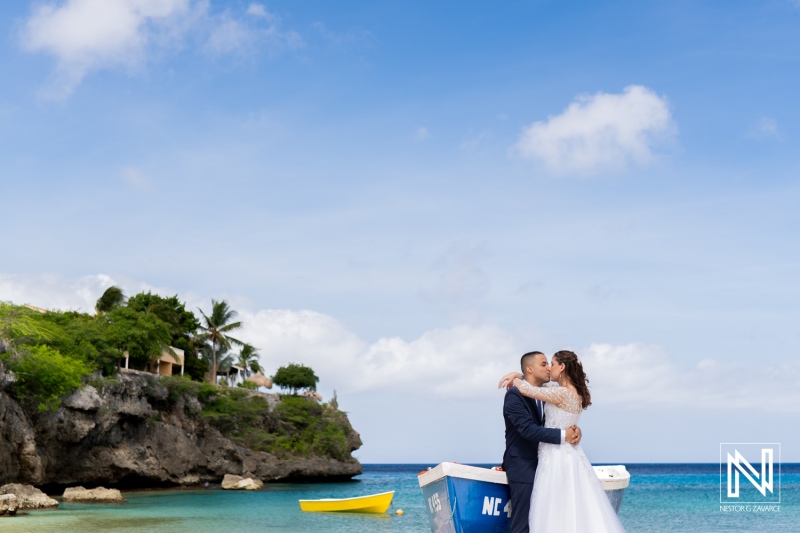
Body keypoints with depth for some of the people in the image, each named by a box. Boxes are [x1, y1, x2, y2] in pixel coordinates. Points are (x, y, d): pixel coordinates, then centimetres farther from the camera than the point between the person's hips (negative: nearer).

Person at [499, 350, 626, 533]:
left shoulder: (562, 393, -18)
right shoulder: (573, 391, 10)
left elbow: (527, 390, -16)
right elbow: (539, 385, 21)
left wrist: (514, 380, 4)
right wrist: (516, 375, 12)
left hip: (557, 456, -9)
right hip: (569, 454, 9)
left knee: (556, 512, -5)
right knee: (578, 509, 9)